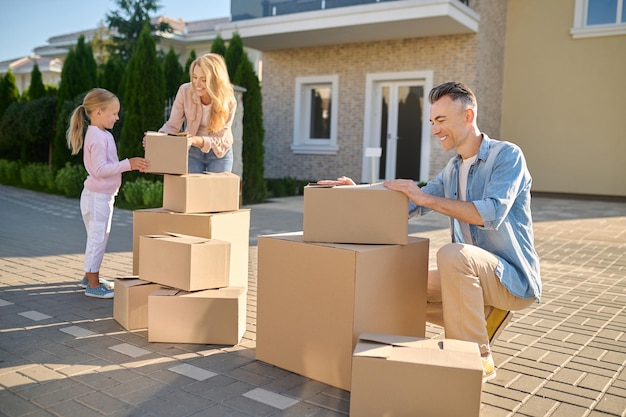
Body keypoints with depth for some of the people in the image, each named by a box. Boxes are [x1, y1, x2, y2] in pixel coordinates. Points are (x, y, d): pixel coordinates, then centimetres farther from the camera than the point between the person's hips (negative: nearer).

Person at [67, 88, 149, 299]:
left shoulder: (102, 135, 13)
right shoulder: (97, 137, -19)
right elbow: (100, 169, -25)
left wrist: (130, 163, 8)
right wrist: (127, 164, -25)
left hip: (103, 196, 10)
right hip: (97, 196, -10)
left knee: (98, 237, 17)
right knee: (98, 238, -5)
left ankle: (90, 276, 29)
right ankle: (93, 285, 2)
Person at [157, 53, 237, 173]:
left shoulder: (228, 102, -22)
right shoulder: (185, 91, -18)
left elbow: (219, 139, -23)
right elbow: (172, 125, -12)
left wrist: (196, 140, -43)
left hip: (219, 154, -1)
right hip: (192, 152, 1)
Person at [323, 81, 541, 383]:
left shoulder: (507, 155, -13)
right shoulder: (452, 170, 10)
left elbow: (490, 214, -28)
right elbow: (405, 207, 14)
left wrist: (426, 198, -25)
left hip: (513, 277, -7)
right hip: (473, 272, 8)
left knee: (452, 254, -35)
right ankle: (486, 317, 12)